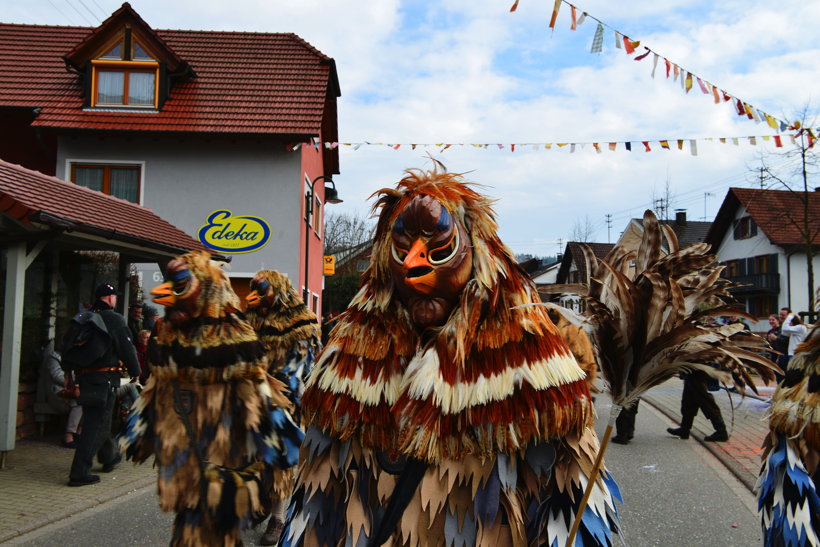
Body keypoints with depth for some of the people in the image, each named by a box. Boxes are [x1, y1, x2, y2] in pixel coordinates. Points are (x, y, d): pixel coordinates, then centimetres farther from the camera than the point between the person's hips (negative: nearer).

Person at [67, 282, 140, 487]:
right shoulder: (115, 319, -12)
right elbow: (127, 349, -11)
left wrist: (73, 373, 23)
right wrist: (135, 372, 3)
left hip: (84, 376, 8)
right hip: (105, 376, -8)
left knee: (94, 418, 22)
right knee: (97, 423, -3)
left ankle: (108, 457, 41)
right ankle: (80, 473, -6)